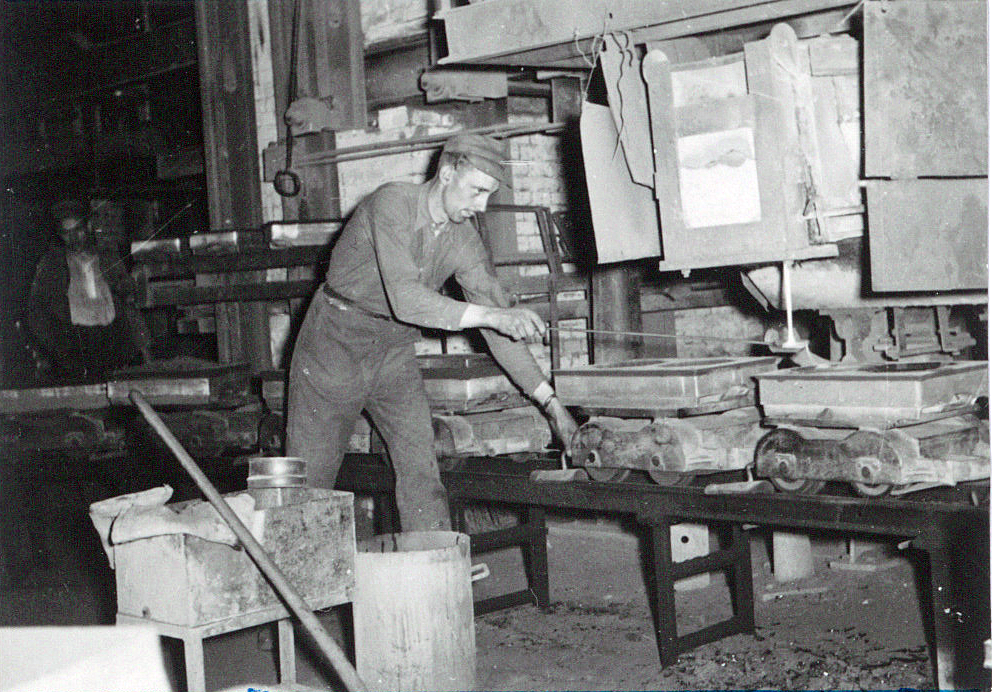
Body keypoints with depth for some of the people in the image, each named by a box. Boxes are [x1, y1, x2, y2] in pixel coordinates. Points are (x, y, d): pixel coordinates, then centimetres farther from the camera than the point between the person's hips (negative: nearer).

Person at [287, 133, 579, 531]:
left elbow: (501, 329, -4)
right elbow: (406, 300, -37)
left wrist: (550, 402, -9)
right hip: (335, 344, -5)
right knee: (308, 480, 3)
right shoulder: (392, 205, -24)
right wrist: (492, 315, -44)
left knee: (422, 473, -6)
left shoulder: (465, 239, -7)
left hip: (394, 351, 5)